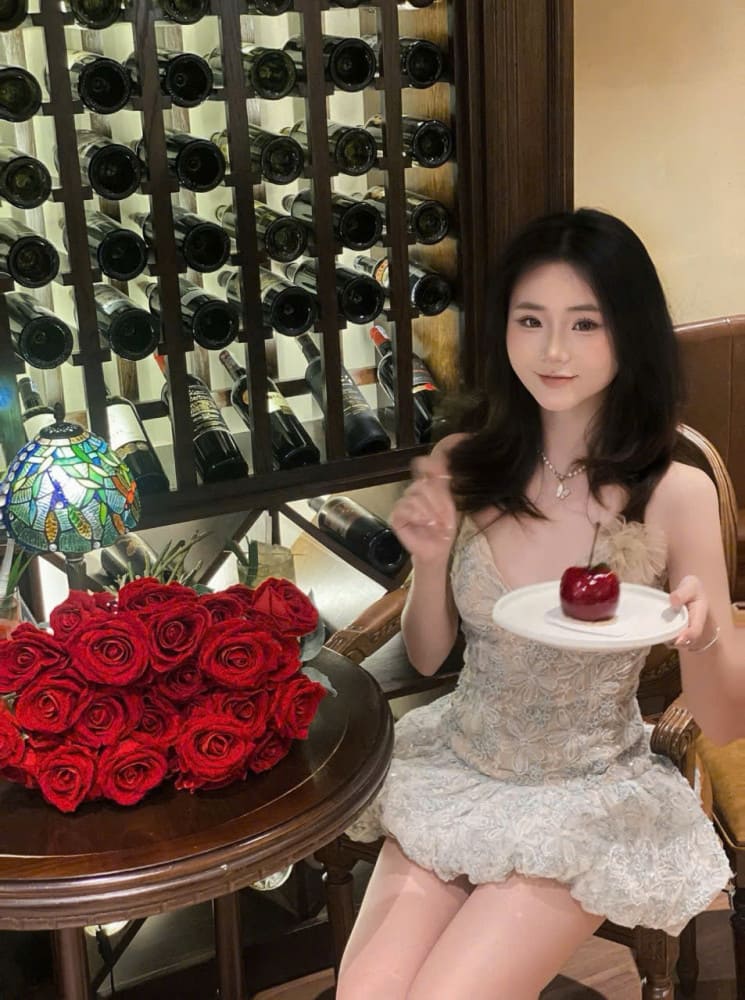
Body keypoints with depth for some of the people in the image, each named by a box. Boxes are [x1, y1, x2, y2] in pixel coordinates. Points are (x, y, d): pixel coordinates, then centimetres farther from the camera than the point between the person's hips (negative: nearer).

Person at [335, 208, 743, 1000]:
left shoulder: (677, 495, -16)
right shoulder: (463, 466, -8)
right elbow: (426, 658, 4)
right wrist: (431, 560, -16)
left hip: (592, 799, -2)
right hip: (455, 770, 3)